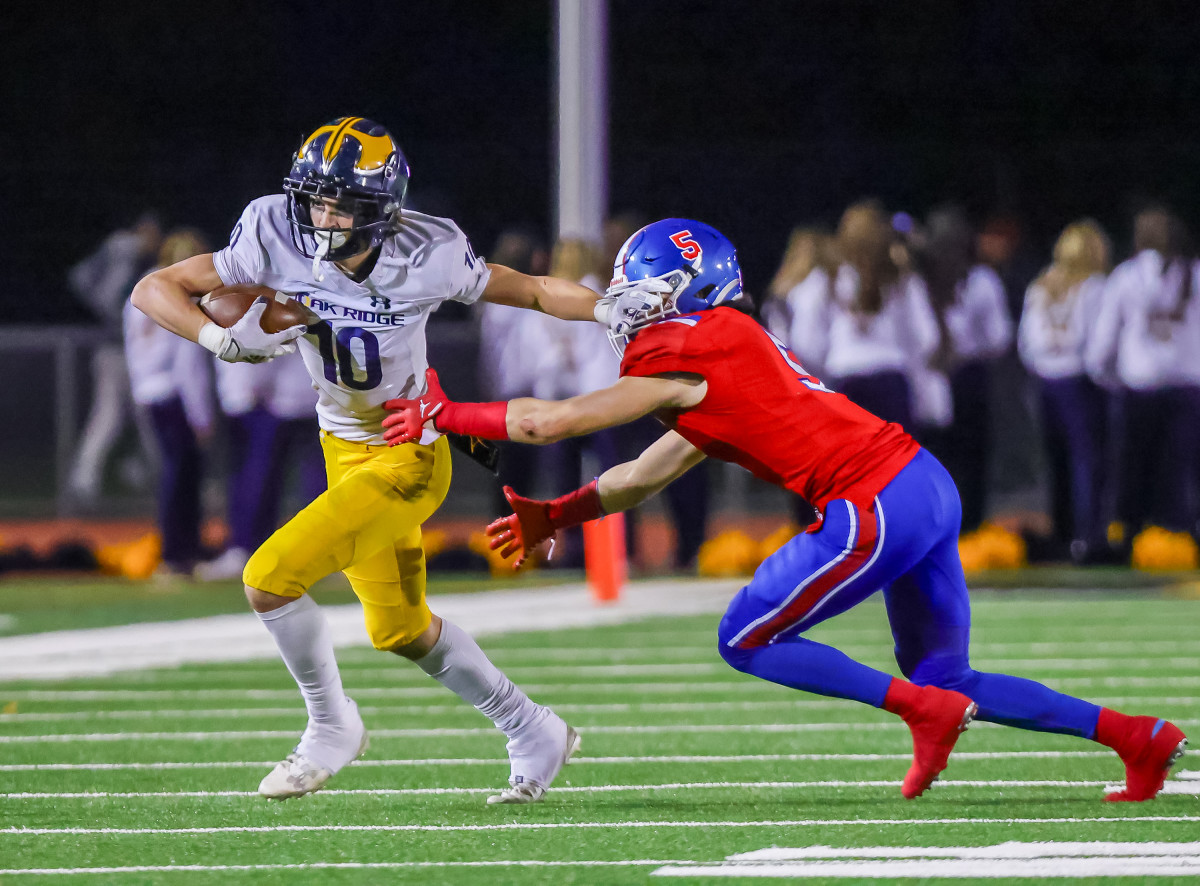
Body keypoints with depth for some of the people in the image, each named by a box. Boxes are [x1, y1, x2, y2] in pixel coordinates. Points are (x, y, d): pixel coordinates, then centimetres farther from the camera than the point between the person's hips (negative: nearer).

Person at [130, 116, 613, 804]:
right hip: (346, 453, 6)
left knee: (271, 579, -18)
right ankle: (534, 734, 38)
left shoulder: (425, 259, -24)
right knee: (401, 631, 20)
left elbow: (535, 292, -9)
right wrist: (223, 339, -33)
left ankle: (332, 728, 5)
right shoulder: (280, 244, -17)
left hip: (407, 459, -6)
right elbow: (155, 290, -16)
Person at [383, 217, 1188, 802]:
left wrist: (445, 416, 8)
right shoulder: (726, 355, 23)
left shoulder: (683, 356, -6)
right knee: (944, 677, 16)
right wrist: (558, 515, 26)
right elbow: (647, 475, 31)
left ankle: (926, 710, -3)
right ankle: (1136, 736, 10)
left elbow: (551, 422, -3)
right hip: (926, 485, 9)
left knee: (747, 640, 3)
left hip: (878, 509, -9)